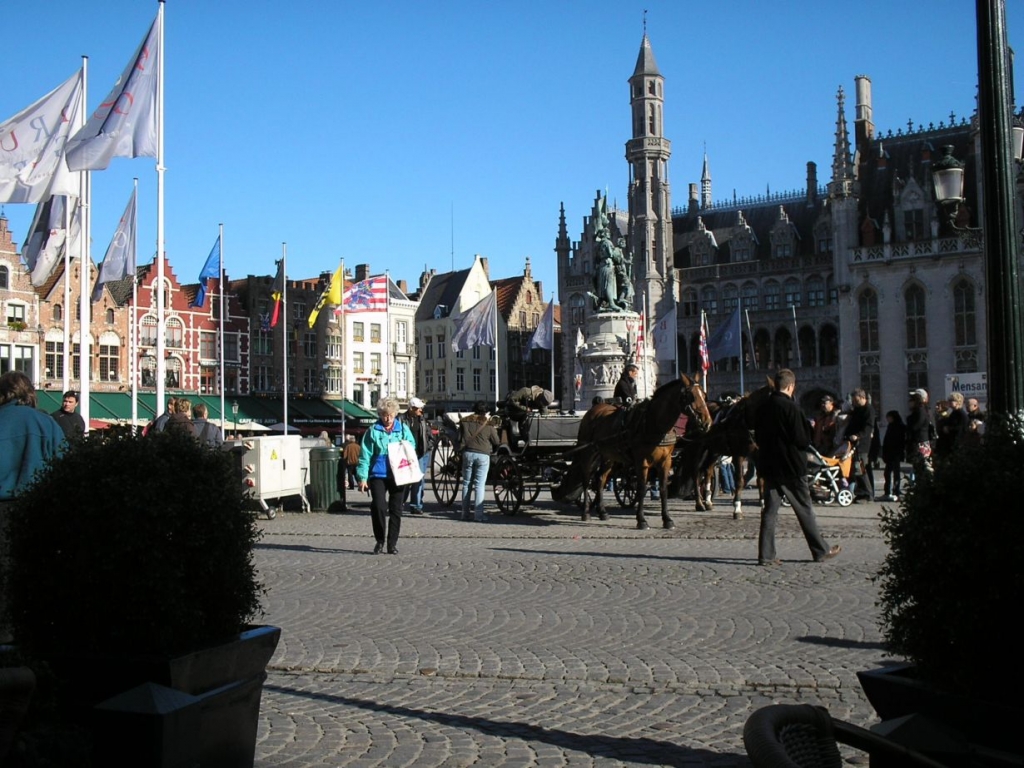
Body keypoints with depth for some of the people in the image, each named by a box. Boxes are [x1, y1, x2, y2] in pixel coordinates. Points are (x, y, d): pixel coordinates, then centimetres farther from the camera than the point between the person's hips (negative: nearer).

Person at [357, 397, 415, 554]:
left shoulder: (403, 429, 7)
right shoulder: (373, 431, 1)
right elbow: (365, 455, -1)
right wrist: (362, 477, -6)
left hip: (398, 475, 2)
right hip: (378, 475, -2)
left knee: (396, 510, 6)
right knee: (378, 507, -11)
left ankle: (392, 543, 16)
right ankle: (379, 541, 7)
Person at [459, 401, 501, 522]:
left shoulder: (465, 422, 7)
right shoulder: (488, 424, 0)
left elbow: (459, 439, 6)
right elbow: (497, 442, 4)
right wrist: (493, 450, 23)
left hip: (468, 454, 2)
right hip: (483, 455, -2)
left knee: (466, 483, 10)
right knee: (480, 485, -3)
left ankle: (465, 513, 11)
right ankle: (478, 514, -8)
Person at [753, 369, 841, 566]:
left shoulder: (763, 408, 3)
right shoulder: (790, 407, -15)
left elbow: (757, 437, 11)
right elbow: (802, 440, -15)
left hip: (769, 466, 5)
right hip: (791, 467, -5)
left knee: (770, 510, 7)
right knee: (805, 510, 5)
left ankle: (766, 555, 3)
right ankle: (821, 551, 16)